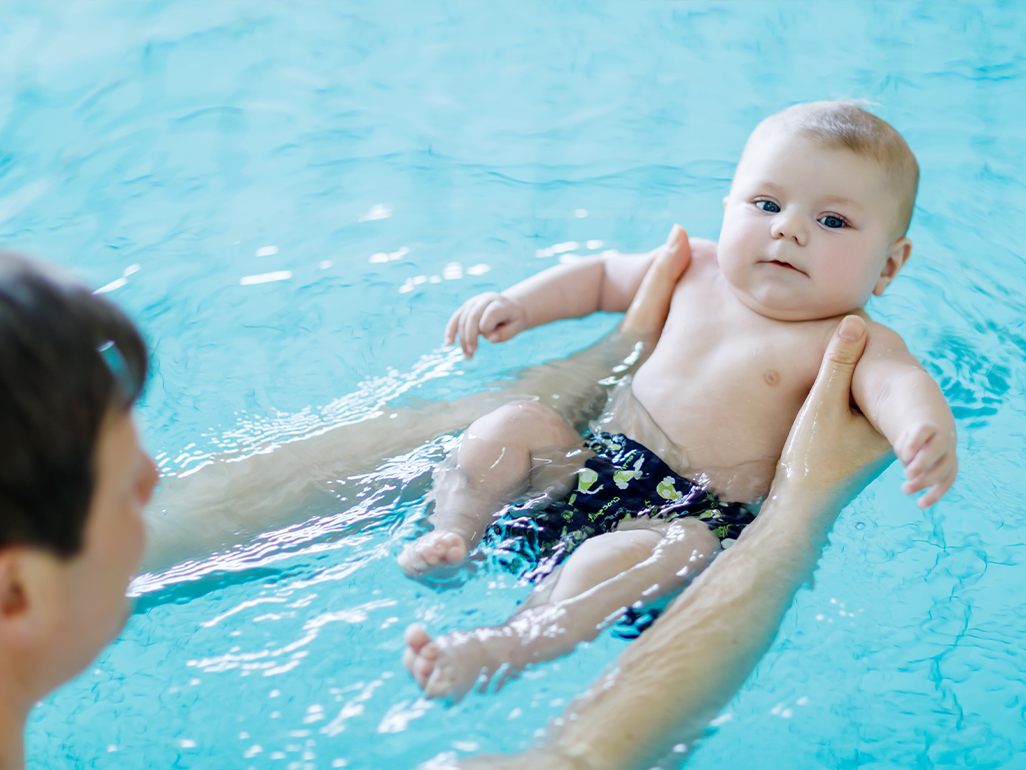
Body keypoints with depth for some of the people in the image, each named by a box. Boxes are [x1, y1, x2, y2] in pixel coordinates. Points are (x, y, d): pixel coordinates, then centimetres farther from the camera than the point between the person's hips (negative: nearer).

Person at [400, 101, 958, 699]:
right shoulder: (697, 270, 9)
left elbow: (901, 384, -29)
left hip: (698, 511, -6)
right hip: (595, 465, 7)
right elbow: (605, 275, 26)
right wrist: (519, 304, 12)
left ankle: (509, 648, -45)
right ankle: (453, 536, -13)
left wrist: (927, 433, -54)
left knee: (670, 547, -38)